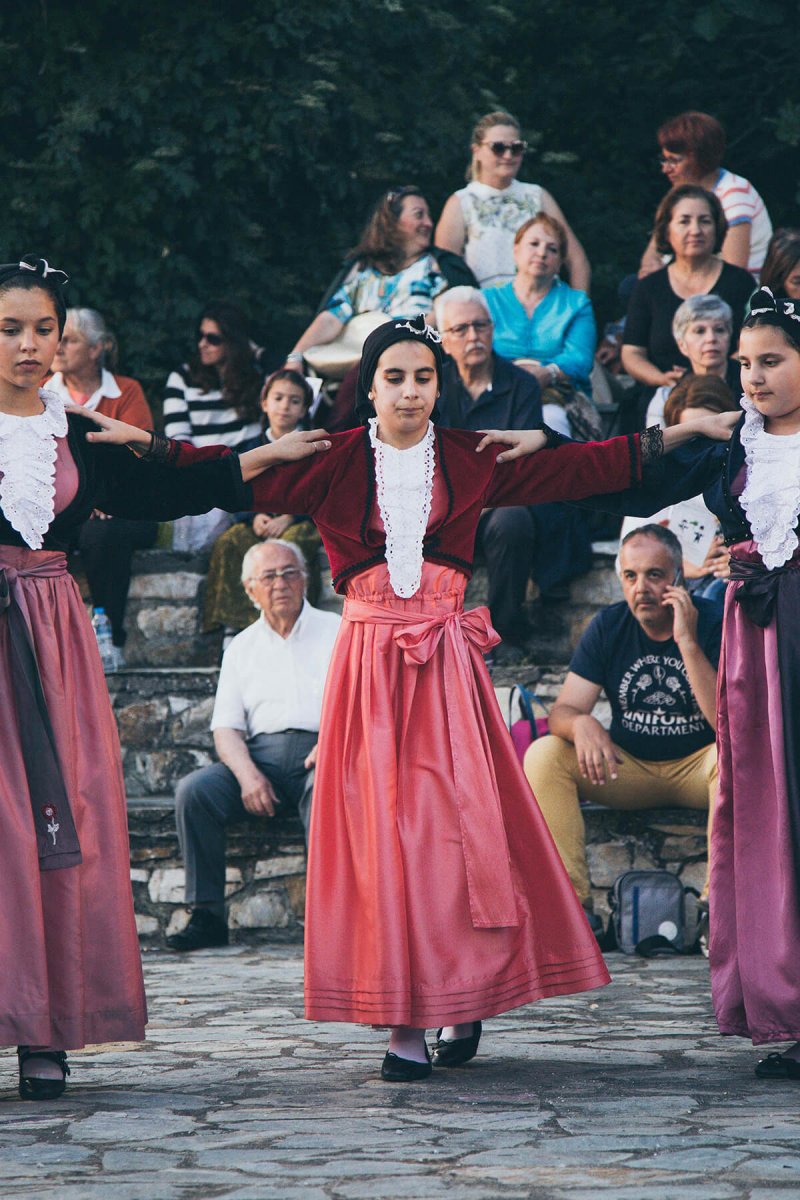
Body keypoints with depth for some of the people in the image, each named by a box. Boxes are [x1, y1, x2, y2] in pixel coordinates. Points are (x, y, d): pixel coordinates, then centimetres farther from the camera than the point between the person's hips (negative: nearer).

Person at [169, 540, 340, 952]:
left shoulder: (336, 632, 14)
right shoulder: (242, 647, 22)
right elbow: (226, 726, 13)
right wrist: (247, 774, -9)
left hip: (319, 750, -3)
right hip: (260, 752, 3)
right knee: (194, 790, -24)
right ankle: (207, 915, -20)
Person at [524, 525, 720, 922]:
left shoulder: (714, 624, -12)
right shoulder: (608, 627, -2)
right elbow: (562, 711, -7)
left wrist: (688, 643, -30)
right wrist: (581, 724, -34)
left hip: (696, 767, -3)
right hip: (629, 767, 3)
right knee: (542, 755, -20)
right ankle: (572, 901, -27)